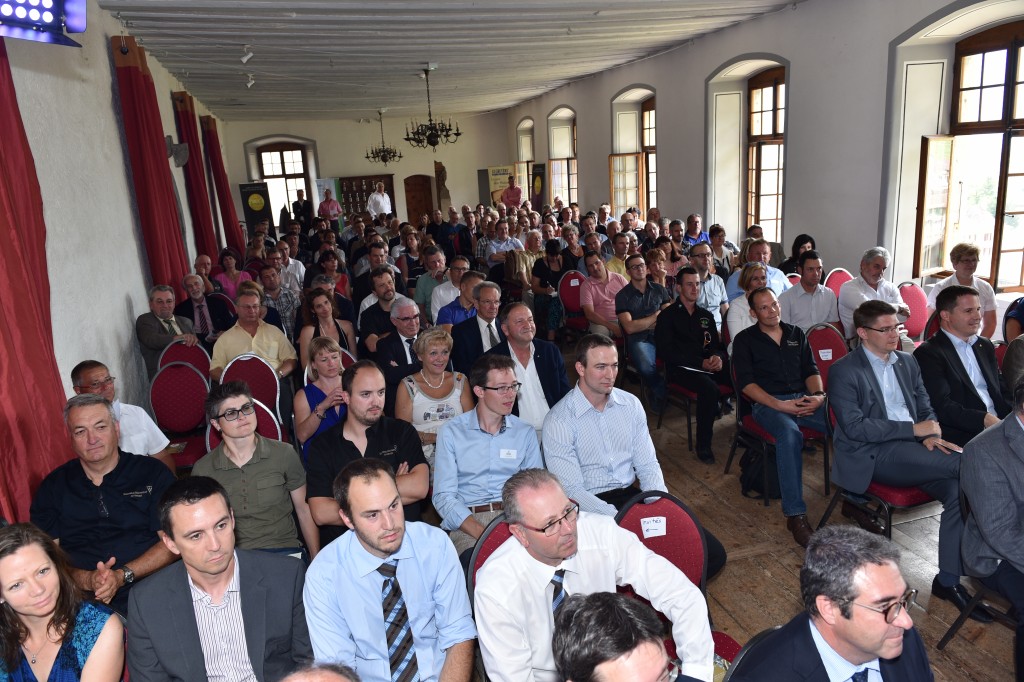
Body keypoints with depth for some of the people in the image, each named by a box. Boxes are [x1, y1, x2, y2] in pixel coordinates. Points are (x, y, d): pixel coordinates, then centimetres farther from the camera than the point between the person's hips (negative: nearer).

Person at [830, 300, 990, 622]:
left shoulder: (908, 362, 18)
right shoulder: (844, 371, -4)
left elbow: (925, 408, 20)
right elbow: (855, 427, -12)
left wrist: (930, 435, -4)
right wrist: (915, 429, -14)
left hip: (915, 450, 6)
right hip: (873, 455, -6)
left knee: (960, 488, -22)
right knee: (965, 464, -26)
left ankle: (948, 580, -10)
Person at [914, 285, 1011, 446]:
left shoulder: (985, 346, 23)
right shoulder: (928, 353, -5)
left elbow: (1002, 391, 21)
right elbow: (942, 406, -12)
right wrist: (985, 420, -22)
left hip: (1000, 425, 8)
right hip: (964, 436, -7)